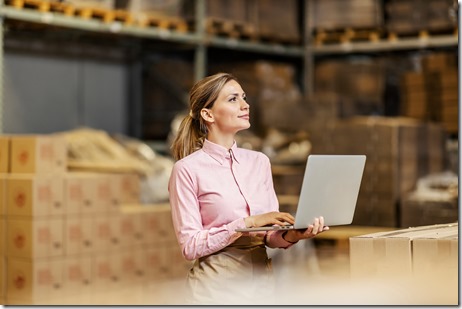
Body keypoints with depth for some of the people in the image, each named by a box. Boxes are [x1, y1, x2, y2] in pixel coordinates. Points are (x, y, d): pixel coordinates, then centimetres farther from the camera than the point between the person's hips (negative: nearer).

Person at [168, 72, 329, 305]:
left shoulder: (259, 161, 8)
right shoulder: (187, 169, -7)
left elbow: (270, 236, 10)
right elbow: (190, 246, -12)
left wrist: (289, 236, -13)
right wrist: (248, 222, -19)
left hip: (261, 283, 5)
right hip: (217, 288, -5)